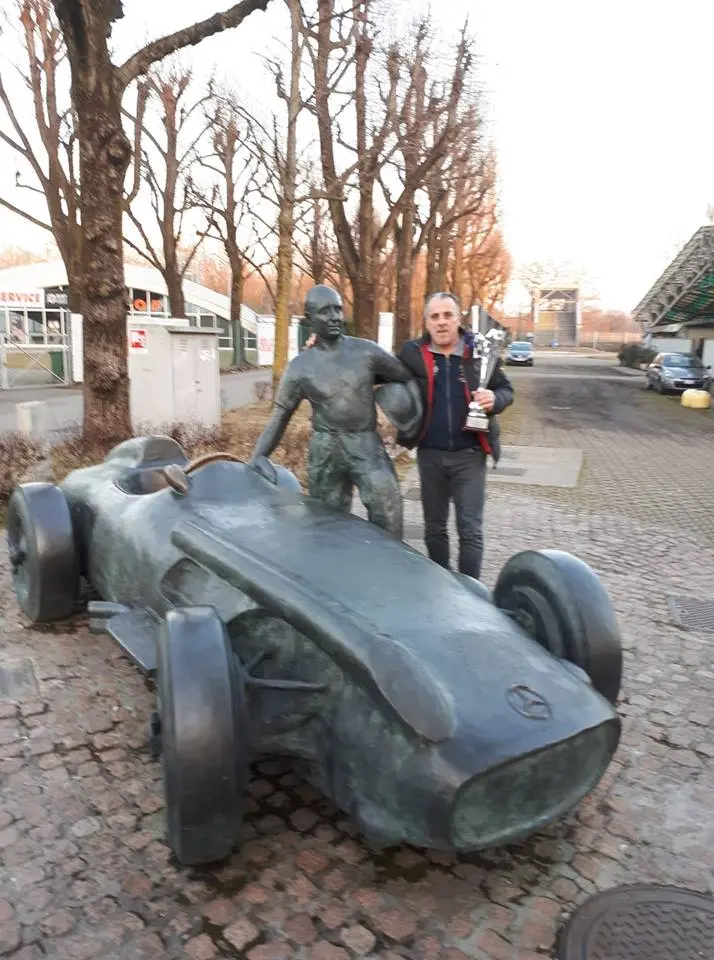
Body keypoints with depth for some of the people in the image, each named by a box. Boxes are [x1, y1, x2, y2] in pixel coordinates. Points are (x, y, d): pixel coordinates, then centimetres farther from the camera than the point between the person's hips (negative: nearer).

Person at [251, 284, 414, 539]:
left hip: (367, 445, 0)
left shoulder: (366, 351, -1)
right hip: (325, 450, 1)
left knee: (387, 506, -20)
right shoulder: (300, 367, -1)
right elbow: (278, 419, 1)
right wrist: (254, 463, -3)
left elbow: (407, 377, 10)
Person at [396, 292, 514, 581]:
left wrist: (494, 399, -18)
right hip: (430, 454, 2)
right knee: (434, 527, 15)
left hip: (469, 454, -2)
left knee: (470, 530, 1)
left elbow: (506, 390, 4)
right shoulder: (412, 353, -2)